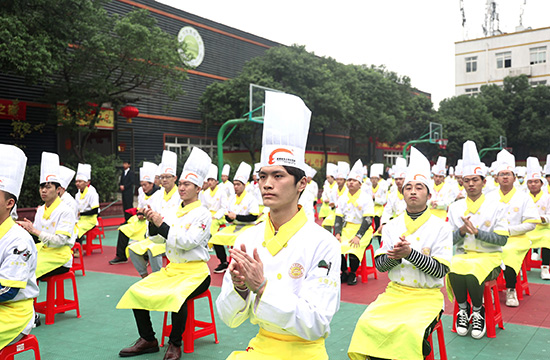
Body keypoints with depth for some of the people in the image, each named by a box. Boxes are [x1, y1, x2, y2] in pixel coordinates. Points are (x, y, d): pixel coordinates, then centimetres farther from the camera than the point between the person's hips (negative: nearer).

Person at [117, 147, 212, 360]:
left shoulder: (203, 214, -9)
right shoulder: (175, 212, 12)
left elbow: (187, 242, -21)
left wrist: (161, 224, -20)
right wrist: (152, 221, -7)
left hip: (195, 272, -7)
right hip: (172, 269, 7)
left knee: (175, 296, -34)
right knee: (136, 292, -5)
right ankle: (148, 340, 8)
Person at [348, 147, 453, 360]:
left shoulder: (441, 228, 0)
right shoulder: (392, 226, 11)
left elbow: (440, 270, -8)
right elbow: (379, 264, 7)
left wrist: (410, 253, -20)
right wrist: (395, 256, -15)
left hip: (427, 296, -3)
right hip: (394, 292, 3)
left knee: (410, 331, -32)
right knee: (367, 324, -22)